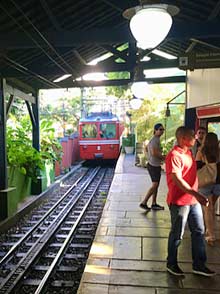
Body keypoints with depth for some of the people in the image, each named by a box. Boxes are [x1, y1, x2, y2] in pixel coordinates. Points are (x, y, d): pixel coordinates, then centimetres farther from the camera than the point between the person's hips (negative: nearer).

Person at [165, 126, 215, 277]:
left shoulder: (189, 153, 11)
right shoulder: (174, 155, -18)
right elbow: (178, 180, -26)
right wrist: (196, 194, -32)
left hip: (193, 200, 9)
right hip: (179, 201, -9)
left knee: (199, 231, 15)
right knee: (177, 234, 6)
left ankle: (199, 264, 29)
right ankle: (171, 263, 26)